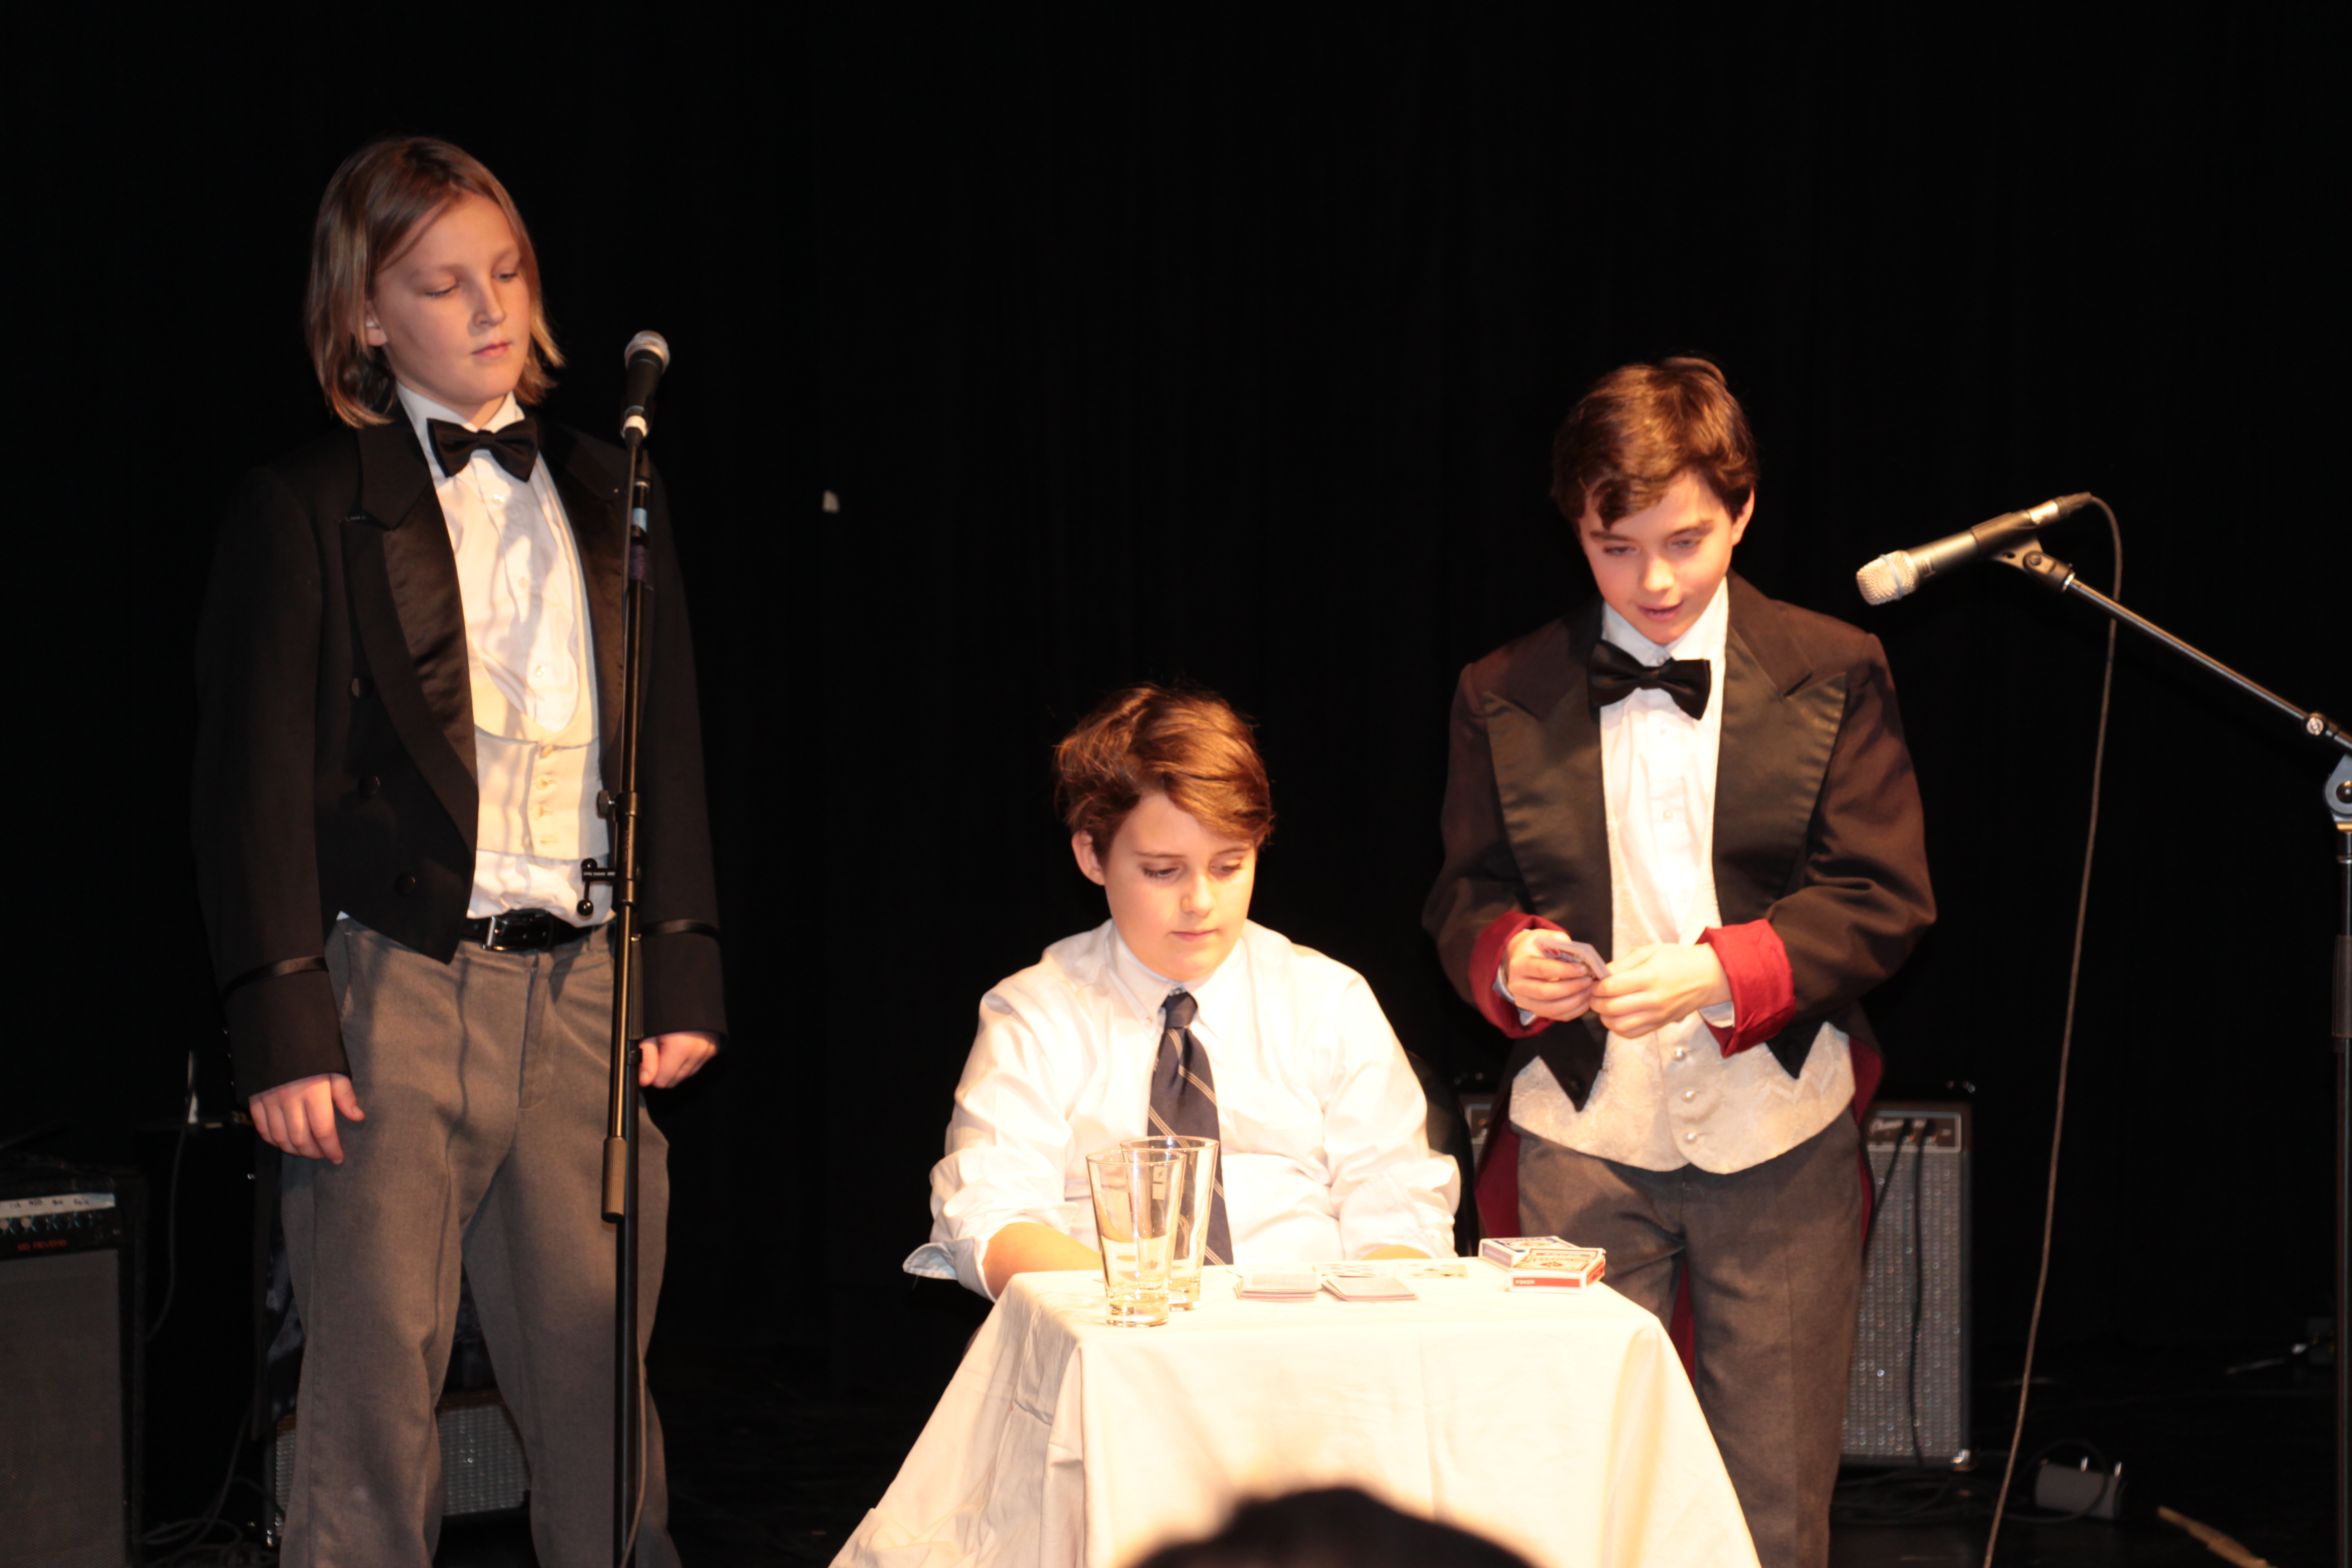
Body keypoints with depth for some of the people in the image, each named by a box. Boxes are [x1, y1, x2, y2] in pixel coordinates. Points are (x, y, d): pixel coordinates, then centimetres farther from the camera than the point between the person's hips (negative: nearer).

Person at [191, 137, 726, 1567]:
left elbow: (671, 756, 15)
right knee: (374, 1390, 0)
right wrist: (283, 1030, -10)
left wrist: (685, 976, 7)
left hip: (586, 985, 4)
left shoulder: (605, 498, 13)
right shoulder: (307, 510, 0)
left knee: (598, 1381, 6)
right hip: (398, 992, -3)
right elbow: (255, 784, -3)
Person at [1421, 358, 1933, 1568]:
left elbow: (1883, 898, -4)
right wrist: (1505, 961, -14)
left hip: (1781, 1143, 0)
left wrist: (1724, 973, -20)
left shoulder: (1832, 675, 1)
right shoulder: (1503, 698, 6)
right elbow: (1464, 897, 10)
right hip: (1583, 1138, 1)